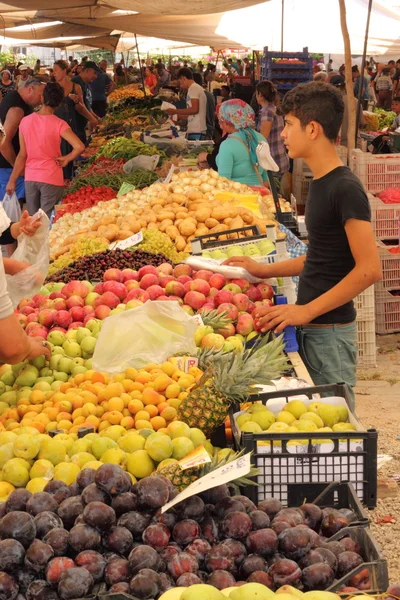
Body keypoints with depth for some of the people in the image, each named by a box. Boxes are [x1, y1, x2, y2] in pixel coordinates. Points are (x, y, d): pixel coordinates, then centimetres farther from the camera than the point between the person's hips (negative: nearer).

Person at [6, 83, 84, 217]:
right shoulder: (59, 124, -12)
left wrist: (12, 180, 7)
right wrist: (66, 159, -5)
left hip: (30, 178, 3)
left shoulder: (25, 121, -3)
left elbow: (22, 155, -2)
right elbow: (79, 147, -23)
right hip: (51, 178, -3)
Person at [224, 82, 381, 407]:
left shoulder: (346, 188, -17)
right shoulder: (320, 183, 10)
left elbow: (369, 269, -22)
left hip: (330, 331, -9)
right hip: (309, 327, 9)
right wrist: (266, 270, 13)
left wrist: (307, 310, -20)